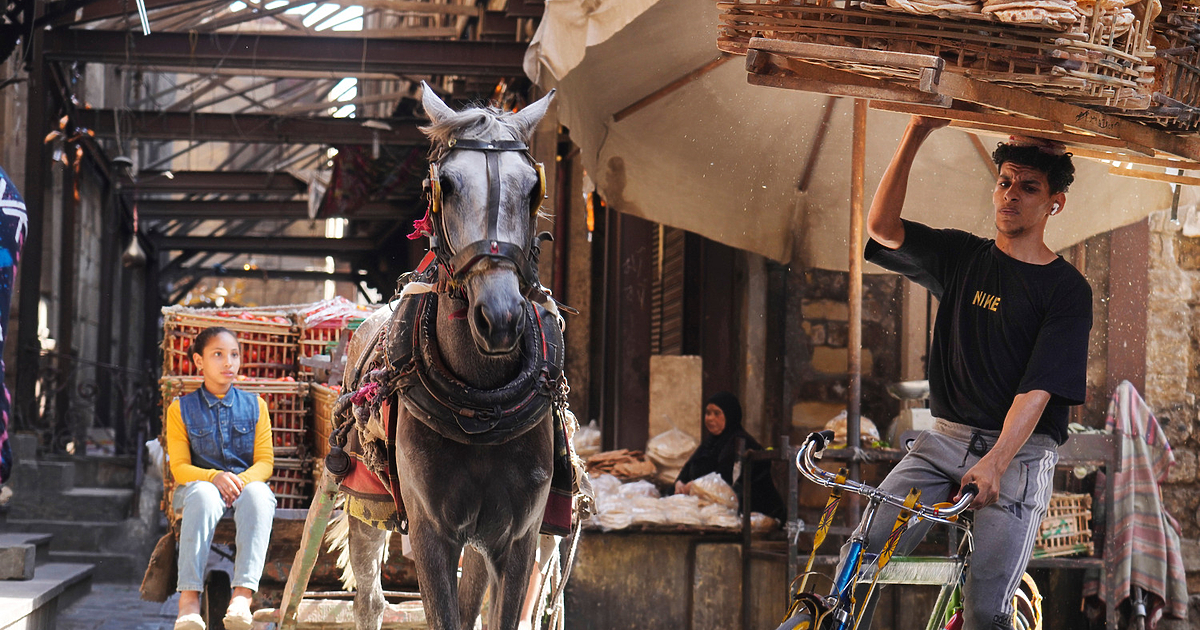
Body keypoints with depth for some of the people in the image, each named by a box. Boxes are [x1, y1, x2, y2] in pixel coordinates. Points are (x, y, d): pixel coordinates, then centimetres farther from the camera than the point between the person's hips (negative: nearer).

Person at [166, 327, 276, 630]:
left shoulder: (254, 406, 13)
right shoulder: (181, 409, 9)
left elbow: (265, 462, 6)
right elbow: (180, 467, 2)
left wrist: (242, 480, -17)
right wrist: (215, 477, -20)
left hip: (246, 483, 1)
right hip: (201, 482, -1)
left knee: (257, 494, -38)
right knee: (202, 495, -40)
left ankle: (242, 594, -51)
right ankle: (189, 597, -49)